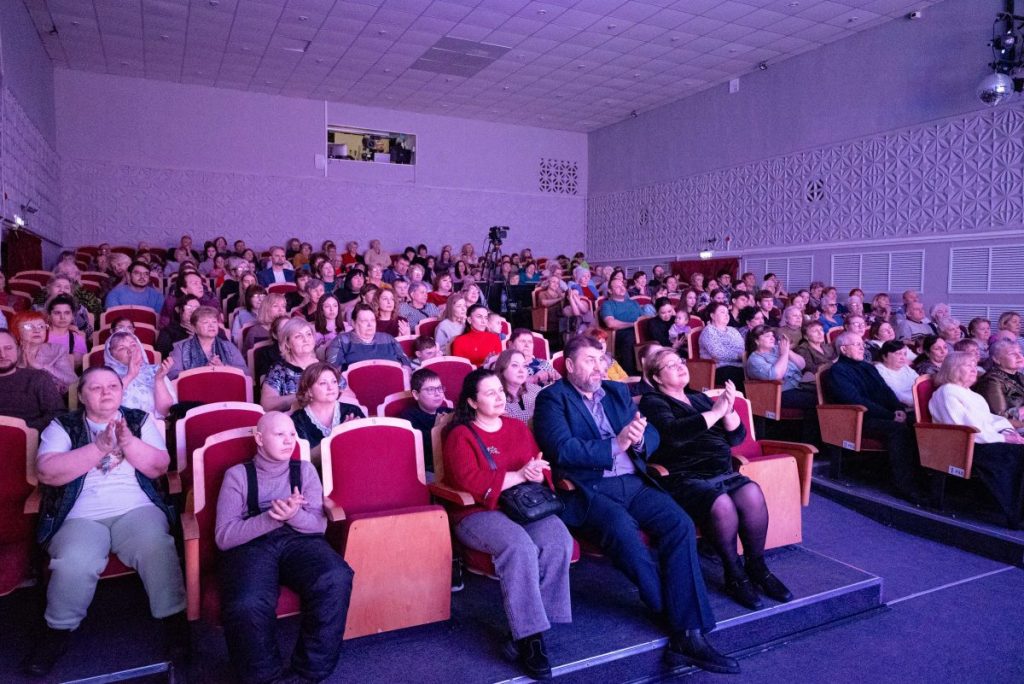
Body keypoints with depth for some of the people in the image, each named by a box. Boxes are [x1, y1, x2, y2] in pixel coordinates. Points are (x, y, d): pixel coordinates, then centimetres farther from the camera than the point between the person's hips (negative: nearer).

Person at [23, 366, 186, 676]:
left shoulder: (140, 420, 13)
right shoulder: (62, 426, 10)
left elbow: (160, 467, 3)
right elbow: (46, 472, -6)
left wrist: (128, 441, -13)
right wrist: (98, 448, -16)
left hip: (137, 509, 1)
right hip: (82, 517, 0)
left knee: (157, 550, -29)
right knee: (74, 564, -29)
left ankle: (176, 620, -13)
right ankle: (58, 631, -1)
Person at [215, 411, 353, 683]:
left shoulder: (305, 470, 17)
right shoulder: (238, 474, 9)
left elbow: (319, 525, 8)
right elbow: (224, 536, -1)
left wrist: (293, 515, -14)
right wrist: (272, 517, -15)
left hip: (299, 540, 2)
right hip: (250, 545, -2)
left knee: (336, 579, -33)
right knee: (248, 605, -37)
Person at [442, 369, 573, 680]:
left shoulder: (519, 427, 17)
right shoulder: (460, 435, 0)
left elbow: (541, 469, 13)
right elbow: (470, 482, -15)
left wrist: (536, 475, -12)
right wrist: (518, 475, -17)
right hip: (478, 512, -5)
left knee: (557, 538, -27)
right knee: (520, 546, -35)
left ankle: (526, 630, -18)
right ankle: (530, 637, -24)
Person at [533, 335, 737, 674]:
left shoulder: (618, 392, 21)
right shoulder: (552, 398, 2)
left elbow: (652, 435, 16)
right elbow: (562, 449, -13)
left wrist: (639, 440, -8)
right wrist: (615, 445, -14)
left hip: (634, 483, 6)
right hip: (588, 489, -5)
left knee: (680, 524, -20)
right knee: (622, 528, -33)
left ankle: (687, 633, -18)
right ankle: (678, 615, -11)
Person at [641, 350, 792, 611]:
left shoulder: (699, 398, 21)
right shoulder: (652, 402, 4)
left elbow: (737, 437, 16)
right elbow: (673, 432, -17)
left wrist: (728, 411, -4)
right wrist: (715, 412, -17)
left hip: (723, 472, 6)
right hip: (684, 477, -5)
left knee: (752, 495, -24)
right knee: (722, 505, -32)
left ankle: (757, 568, -4)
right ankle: (734, 575, -8)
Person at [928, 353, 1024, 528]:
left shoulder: (970, 393, 27)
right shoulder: (947, 391, -3)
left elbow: (990, 418, 23)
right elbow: (961, 426, -13)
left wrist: (1009, 432, 1)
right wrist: (1001, 438, -14)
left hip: (989, 439, 9)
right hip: (968, 446, -9)